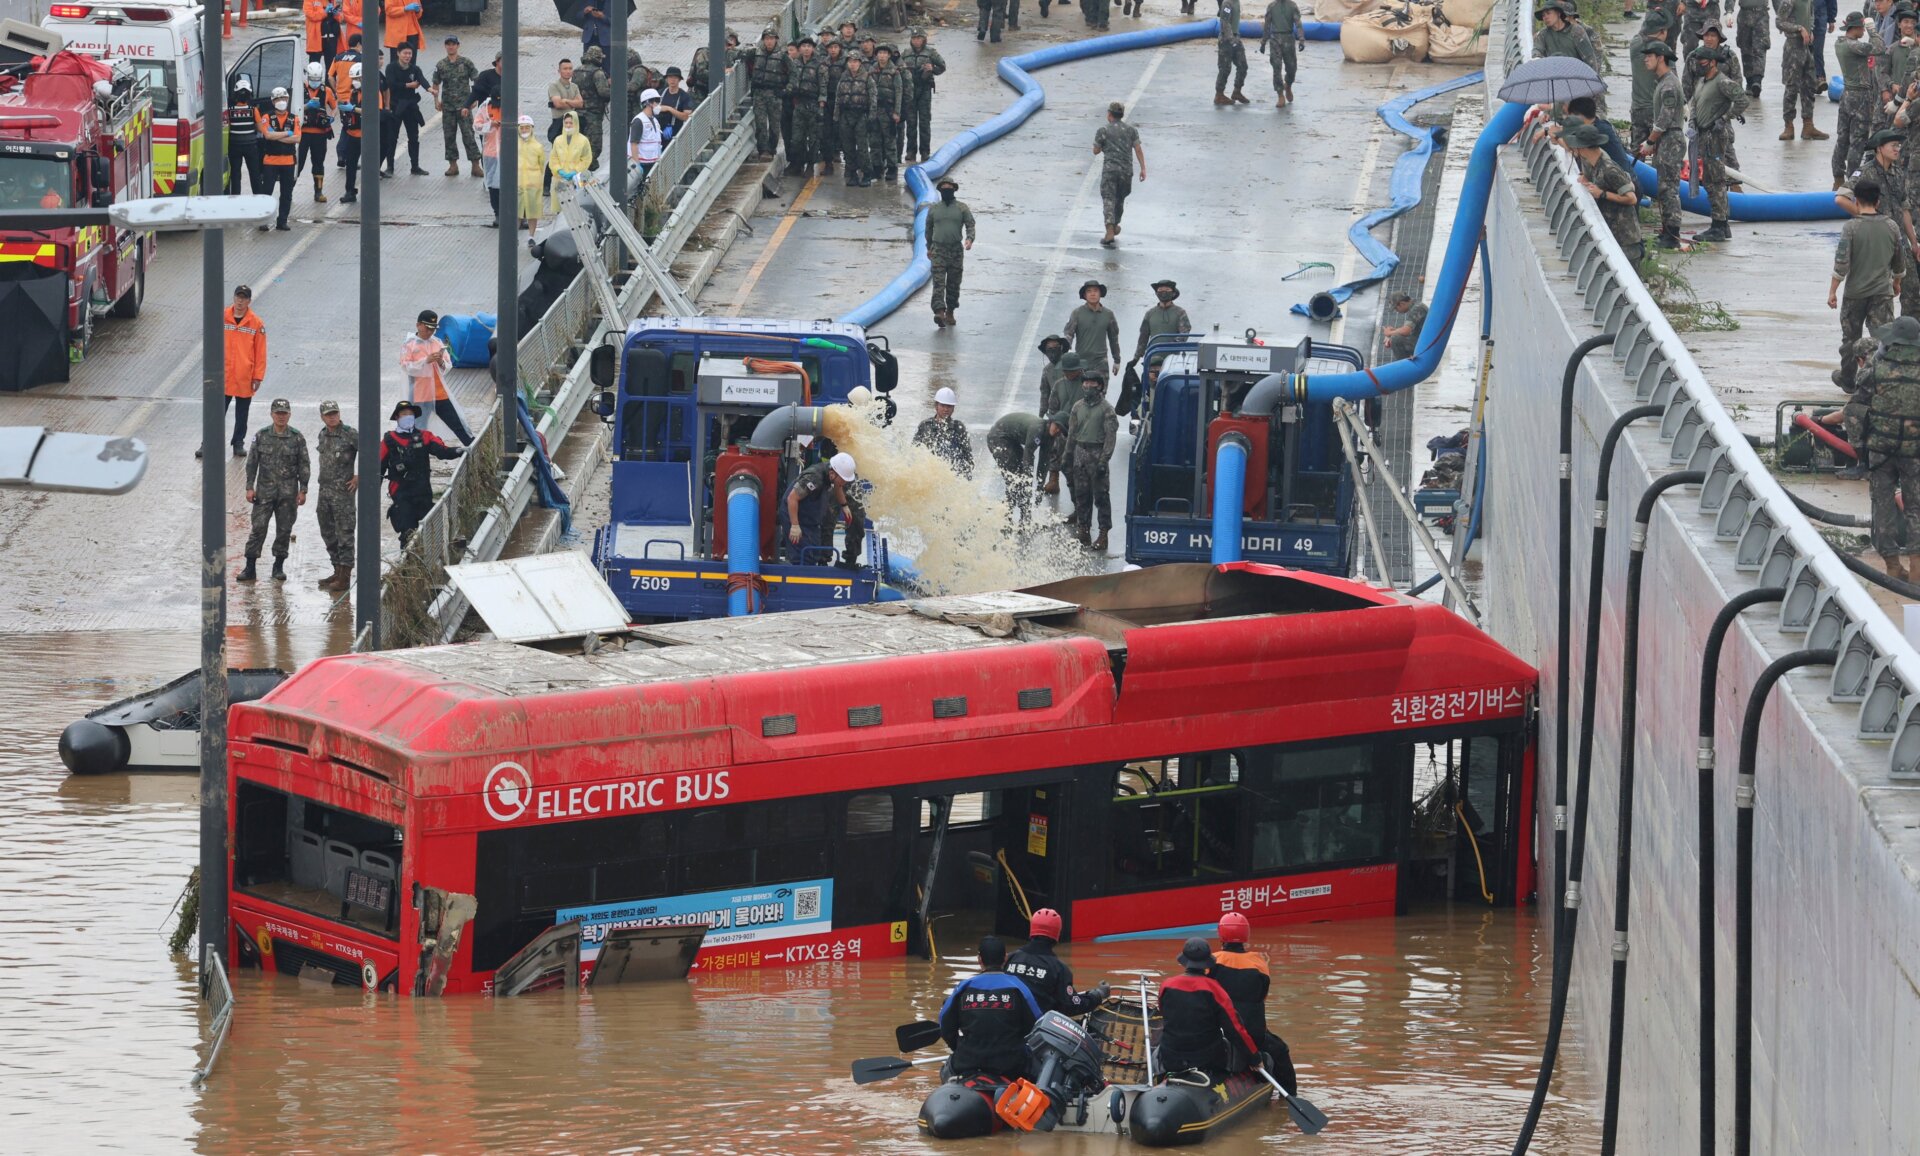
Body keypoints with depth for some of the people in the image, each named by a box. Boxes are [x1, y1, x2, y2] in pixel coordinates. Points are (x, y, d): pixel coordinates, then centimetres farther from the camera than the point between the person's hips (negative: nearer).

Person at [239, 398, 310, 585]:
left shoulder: (297, 438, 0)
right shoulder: (261, 436, 2)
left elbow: (304, 466, 3)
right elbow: (252, 463, 5)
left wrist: (303, 490, -2)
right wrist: (250, 487, -1)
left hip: (288, 492, 0)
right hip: (265, 491, 0)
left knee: (284, 529, 5)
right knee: (258, 528, -6)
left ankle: (279, 567, 17)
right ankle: (250, 568, -4)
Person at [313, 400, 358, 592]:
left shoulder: (349, 434, -11)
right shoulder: (322, 435, 12)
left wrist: (359, 477, -11)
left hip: (343, 491, -8)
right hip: (324, 490, 8)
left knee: (344, 533, -7)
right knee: (328, 533, 14)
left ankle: (344, 577, -6)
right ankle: (337, 571, 24)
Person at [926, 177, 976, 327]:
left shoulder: (962, 208, 5)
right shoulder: (933, 208, 9)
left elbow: (970, 225, 0)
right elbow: (928, 228, 19)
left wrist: (969, 238, -19)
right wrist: (929, 248, 21)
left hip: (956, 250, 0)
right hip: (938, 250, 0)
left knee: (953, 284, 7)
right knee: (938, 282, -14)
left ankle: (950, 312, 19)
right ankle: (939, 312, -26)